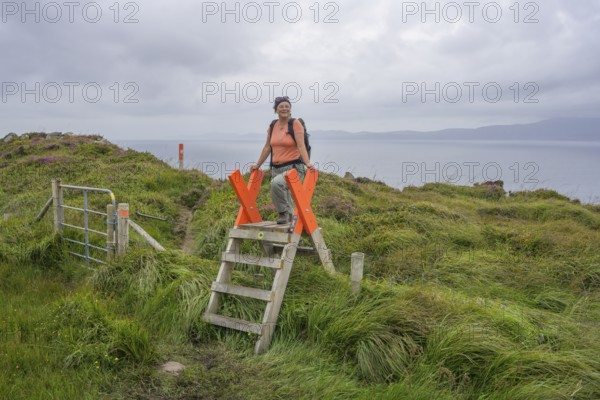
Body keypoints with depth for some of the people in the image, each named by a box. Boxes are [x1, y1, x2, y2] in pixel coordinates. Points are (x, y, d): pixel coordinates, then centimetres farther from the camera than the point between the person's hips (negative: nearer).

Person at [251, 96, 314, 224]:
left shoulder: (295, 124, -5)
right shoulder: (272, 126, 11)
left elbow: (301, 145, -15)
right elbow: (267, 147, 18)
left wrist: (307, 163, -29)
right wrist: (257, 165, 19)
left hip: (293, 167, -6)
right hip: (276, 168, 6)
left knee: (276, 183, -33)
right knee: (287, 202, 10)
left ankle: (283, 212, -14)